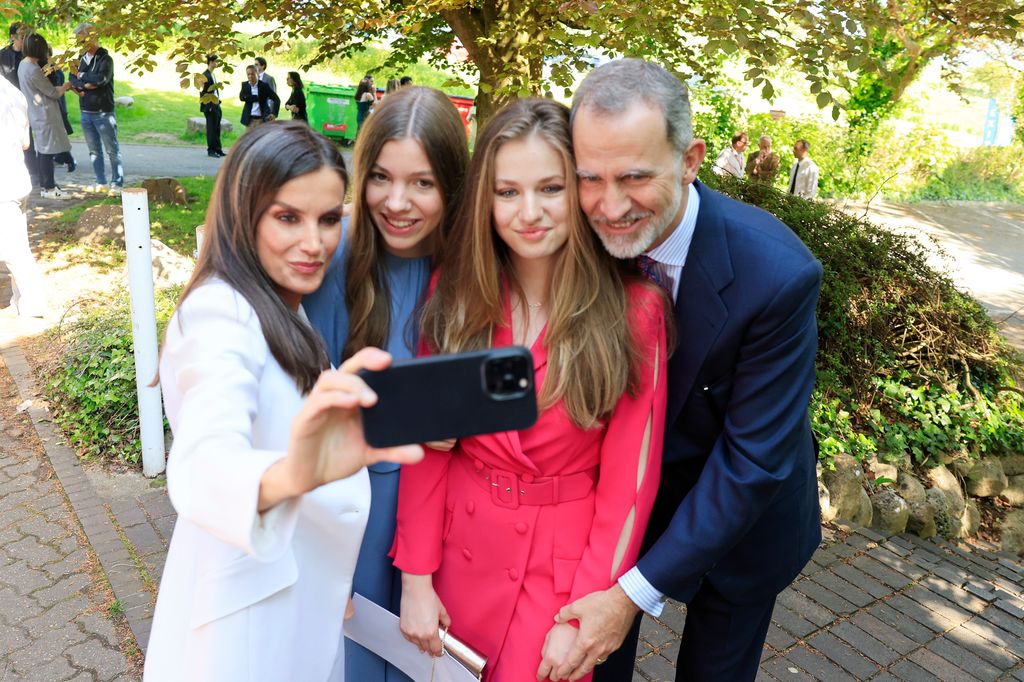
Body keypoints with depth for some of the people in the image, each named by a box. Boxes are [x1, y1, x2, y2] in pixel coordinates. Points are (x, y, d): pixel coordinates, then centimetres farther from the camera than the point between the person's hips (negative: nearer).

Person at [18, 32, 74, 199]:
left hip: (37, 114, 10)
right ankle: (49, 188, 1)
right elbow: (53, 93, -15)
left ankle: (45, 185, 21)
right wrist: (65, 86, 3)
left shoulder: (23, 65, 10)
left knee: (43, 151, 15)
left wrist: (60, 88, 7)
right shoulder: (33, 69, -20)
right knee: (48, 151, -4)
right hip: (45, 115, -10)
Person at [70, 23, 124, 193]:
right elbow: (73, 79, 8)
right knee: (94, 151, 11)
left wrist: (82, 76, -7)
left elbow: (101, 78, -23)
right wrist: (85, 84, -12)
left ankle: (117, 183, 3)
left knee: (112, 150, -3)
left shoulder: (105, 59, -9)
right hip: (86, 113, 7)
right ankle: (101, 182, 18)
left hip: (103, 113, -7)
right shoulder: (81, 59, 12)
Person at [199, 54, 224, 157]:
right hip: (209, 105, -8)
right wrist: (208, 107, -18)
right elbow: (203, 92, -15)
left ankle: (217, 149, 17)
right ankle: (211, 150, 6)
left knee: (216, 128, 11)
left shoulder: (212, 75, 14)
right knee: (211, 128, -2)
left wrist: (218, 102, 13)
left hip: (216, 105, 8)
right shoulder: (205, 75, -12)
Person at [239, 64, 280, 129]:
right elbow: (242, 97, -10)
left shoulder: (264, 86, -2)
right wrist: (257, 98, -16)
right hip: (250, 119, 3)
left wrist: (274, 113, -11)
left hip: (262, 119, -2)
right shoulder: (245, 85, 5)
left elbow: (277, 100, -1)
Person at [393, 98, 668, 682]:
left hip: (566, 562, -2)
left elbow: (629, 479, -12)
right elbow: (427, 442, -4)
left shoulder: (635, 308, -16)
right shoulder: (456, 290, -8)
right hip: (458, 549, 3)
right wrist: (416, 576, -4)